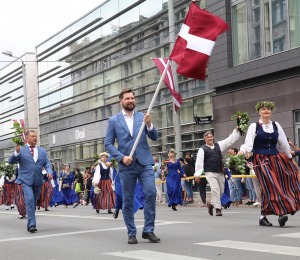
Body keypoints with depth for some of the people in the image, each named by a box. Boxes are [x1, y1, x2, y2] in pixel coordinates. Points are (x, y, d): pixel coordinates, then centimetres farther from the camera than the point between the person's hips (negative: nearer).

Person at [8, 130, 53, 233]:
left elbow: (47, 163, 11)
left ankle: (29, 225, 22)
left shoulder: (42, 151, 15)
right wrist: (16, 152, -21)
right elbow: (11, 161, -3)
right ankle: (32, 224, -21)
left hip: (38, 181, 4)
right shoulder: (21, 150, 3)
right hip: (26, 180, -4)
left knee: (33, 203, 11)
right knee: (30, 200, -20)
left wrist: (49, 172, -10)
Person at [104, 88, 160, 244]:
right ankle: (131, 233, 13)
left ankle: (148, 230, -3)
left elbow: (154, 138, 6)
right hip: (126, 165, -1)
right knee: (127, 200, 3)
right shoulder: (114, 120, 6)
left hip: (144, 162, 1)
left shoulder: (142, 117, 10)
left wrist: (149, 125, -13)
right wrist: (121, 157, -11)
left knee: (151, 193, -13)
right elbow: (108, 144, 3)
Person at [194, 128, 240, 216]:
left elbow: (230, 140, 13)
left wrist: (236, 130, 4)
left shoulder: (218, 145, 12)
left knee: (221, 191, 9)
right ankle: (218, 209, -11)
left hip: (220, 172, 5)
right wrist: (197, 174, -11)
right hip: (210, 173, -5)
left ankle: (211, 204, 30)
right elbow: (199, 162, -6)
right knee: (215, 190, -17)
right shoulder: (202, 149, -1)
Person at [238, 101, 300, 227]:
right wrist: (242, 151, -28)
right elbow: (248, 143, -9)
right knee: (270, 187, -15)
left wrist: (290, 158, 18)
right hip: (261, 160, -4)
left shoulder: (276, 125, 11)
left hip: (275, 159, 4)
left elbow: (283, 143, 15)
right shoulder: (254, 126, 1)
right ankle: (281, 212, -18)